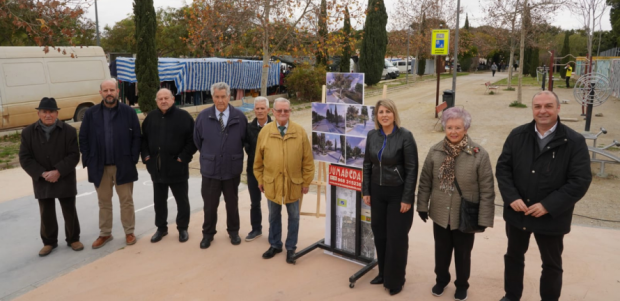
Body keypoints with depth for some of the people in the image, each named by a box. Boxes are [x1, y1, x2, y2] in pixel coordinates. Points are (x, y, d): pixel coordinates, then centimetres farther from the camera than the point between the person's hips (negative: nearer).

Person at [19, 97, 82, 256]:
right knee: (46, 214, 11)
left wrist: (58, 171, -20)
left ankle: (73, 239, 26)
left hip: (65, 180, -1)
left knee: (70, 212, 9)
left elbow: (74, 156, -9)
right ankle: (49, 242, 27)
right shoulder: (28, 132, 0)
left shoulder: (69, 131, -5)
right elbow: (25, 158, -3)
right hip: (42, 182, 2)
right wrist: (42, 174, -15)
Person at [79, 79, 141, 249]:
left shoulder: (129, 112, -3)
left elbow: (136, 137, -2)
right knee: (104, 202, 13)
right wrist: (88, 161, -2)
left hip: (123, 166, -2)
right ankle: (105, 234, 26)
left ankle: (129, 232, 21)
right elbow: (83, 138, 5)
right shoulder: (91, 113, 2)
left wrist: (133, 159, -8)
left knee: (126, 201, 8)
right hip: (100, 166, 2)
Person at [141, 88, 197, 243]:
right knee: (159, 200, 14)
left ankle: (183, 228, 22)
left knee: (182, 200, 8)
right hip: (156, 167, 4)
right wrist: (146, 156, 3)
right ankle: (161, 228, 29)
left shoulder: (183, 116, -6)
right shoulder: (151, 117, 8)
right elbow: (143, 138, 16)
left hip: (177, 167, -4)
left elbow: (193, 139, -9)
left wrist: (184, 157, -14)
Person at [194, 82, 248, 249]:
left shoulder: (239, 117, -5)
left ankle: (233, 231, 34)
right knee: (210, 204, 10)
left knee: (232, 203, 16)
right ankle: (208, 234, 28)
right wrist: (208, 155, 12)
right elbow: (197, 140, 7)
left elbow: (245, 140, 5)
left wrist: (234, 155, 8)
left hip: (232, 170, 0)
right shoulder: (203, 116, -4)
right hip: (210, 170, 0)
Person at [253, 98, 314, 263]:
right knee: (274, 216, 16)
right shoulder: (265, 131, -3)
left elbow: (308, 160, -3)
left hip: (293, 183, -1)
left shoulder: (300, 131, -6)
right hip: (271, 182, 1)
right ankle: (275, 245, 33)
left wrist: (306, 182, -3)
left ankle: (291, 247, 28)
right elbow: (258, 159, 4)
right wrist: (260, 179, 5)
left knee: (293, 217, 12)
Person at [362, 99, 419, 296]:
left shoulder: (405, 136, -12)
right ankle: (383, 273, 31)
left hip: (398, 193, -5)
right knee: (379, 234, 13)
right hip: (377, 192, 5)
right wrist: (366, 191, 6)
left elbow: (412, 169, -12)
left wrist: (407, 198, -14)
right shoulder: (372, 135, 2)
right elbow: (367, 165, 9)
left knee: (396, 237, 5)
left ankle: (395, 280, 21)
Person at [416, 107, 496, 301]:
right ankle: (441, 279, 44)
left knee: (463, 254, 17)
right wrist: (422, 206, 4)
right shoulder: (435, 151, -5)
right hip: (440, 214, 2)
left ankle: (462, 285, 40)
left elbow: (487, 189, -12)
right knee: (441, 251, 20)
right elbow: (425, 181, 2)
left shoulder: (479, 154, -15)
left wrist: (484, 218, -12)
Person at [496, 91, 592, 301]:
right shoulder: (517, 135, -3)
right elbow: (502, 168, -2)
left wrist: (548, 206, -21)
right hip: (517, 212, 3)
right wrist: (511, 197, -16)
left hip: (551, 217, -2)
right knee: (514, 257, 20)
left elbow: (581, 180, -15)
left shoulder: (574, 141, -12)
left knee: (552, 265, 17)